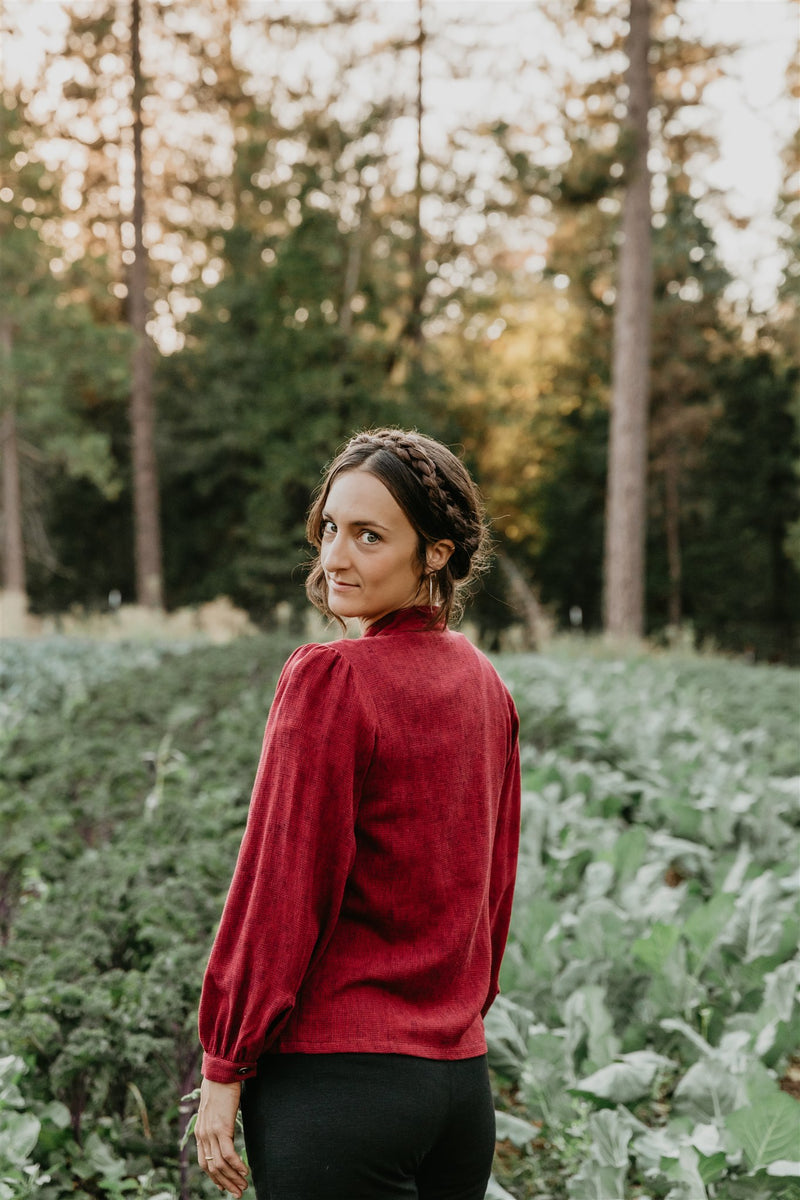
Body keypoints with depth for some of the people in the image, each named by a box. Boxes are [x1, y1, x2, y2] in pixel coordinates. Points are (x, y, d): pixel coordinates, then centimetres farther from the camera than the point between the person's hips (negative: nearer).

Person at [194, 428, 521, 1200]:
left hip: (336, 1076, -7)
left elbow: (281, 886, -14)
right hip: (463, 1077, 7)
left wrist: (223, 1066, -6)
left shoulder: (328, 678, -15)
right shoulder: (485, 686, 6)